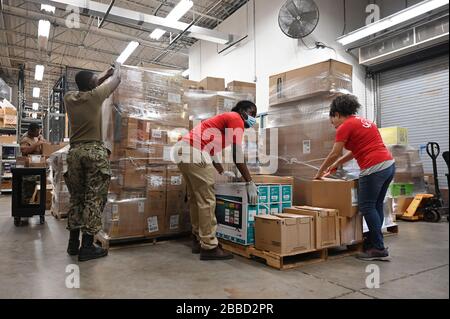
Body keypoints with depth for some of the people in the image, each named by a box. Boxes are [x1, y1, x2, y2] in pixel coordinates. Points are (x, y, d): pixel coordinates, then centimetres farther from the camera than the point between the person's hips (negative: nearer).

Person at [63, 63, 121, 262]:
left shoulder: (69, 98, 10)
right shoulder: (95, 95, -3)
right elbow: (115, 80, 12)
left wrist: (102, 76, 39)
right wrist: (117, 68, 33)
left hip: (75, 151, 6)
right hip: (94, 151, -6)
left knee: (76, 198, 13)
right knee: (94, 199, -3)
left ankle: (73, 243, 18)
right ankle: (87, 246, -3)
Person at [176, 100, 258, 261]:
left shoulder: (224, 119, 30)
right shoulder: (236, 119, 1)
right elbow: (237, 155, -9)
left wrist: (222, 172, 38)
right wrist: (250, 183, -7)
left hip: (184, 151, 11)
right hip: (195, 153, -11)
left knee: (196, 199, 15)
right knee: (207, 201, -6)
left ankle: (198, 241, 24)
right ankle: (209, 247, 0)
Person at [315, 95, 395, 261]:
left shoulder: (345, 126, -5)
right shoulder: (364, 121, 21)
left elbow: (334, 154, -3)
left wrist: (320, 172, 10)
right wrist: (336, 165, 28)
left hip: (374, 168, -9)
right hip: (389, 164, 9)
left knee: (366, 207, 1)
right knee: (376, 206, 16)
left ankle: (379, 249, 6)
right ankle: (373, 241, 26)